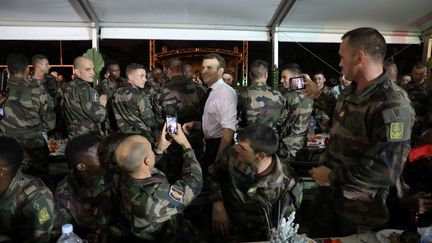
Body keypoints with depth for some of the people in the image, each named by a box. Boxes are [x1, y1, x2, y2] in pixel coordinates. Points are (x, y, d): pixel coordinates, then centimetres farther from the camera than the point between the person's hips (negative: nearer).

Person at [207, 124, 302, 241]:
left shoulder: (285, 182, -20)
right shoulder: (232, 156, -15)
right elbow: (213, 174, 5)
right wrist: (217, 205, -6)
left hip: (259, 236, 0)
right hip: (227, 228, 1)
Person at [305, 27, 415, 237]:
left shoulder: (393, 107, -27)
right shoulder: (353, 90, 1)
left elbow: (386, 171, -30)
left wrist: (332, 176, -23)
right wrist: (318, 95, 18)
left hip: (358, 206, -7)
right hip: (328, 188, 8)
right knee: (318, 236, 24)